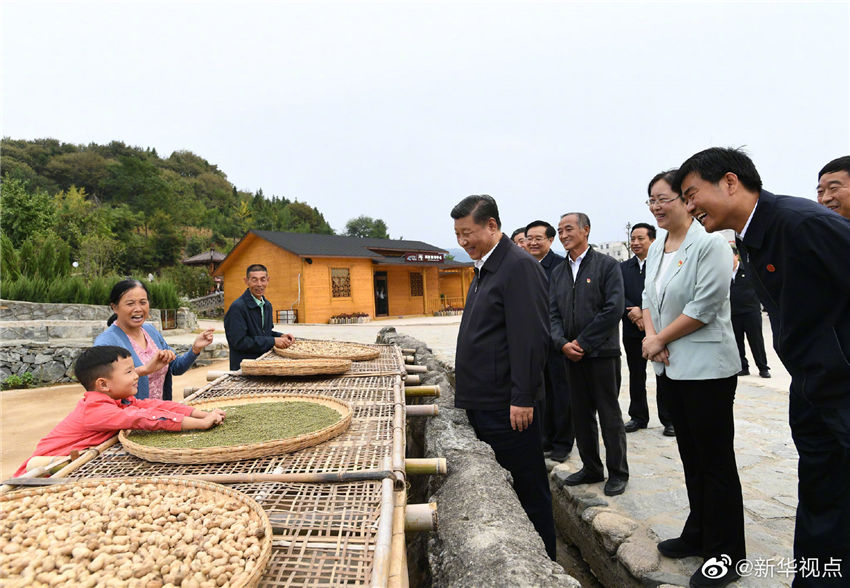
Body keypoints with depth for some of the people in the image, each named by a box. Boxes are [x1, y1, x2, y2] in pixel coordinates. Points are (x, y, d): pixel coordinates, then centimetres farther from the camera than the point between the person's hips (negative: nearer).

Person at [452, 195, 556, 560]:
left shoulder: (519, 267, -15)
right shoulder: (485, 268, 15)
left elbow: (530, 337, -20)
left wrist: (522, 398, -20)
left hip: (507, 406, -9)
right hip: (482, 402, 10)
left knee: (527, 487, 7)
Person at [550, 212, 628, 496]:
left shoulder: (607, 265, -5)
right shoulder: (558, 272, 12)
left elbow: (614, 309, -13)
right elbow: (553, 312, 9)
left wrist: (582, 342, -14)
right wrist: (563, 343, -8)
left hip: (602, 353, -5)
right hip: (572, 355, 5)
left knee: (610, 415, 5)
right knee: (581, 415, 13)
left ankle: (618, 473, 21)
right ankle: (591, 468, 28)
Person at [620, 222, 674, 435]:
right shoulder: (623, 267, 9)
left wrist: (645, 313, -18)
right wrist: (632, 313, -14)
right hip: (632, 330, 4)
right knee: (636, 375, 13)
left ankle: (668, 419, 18)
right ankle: (638, 416, 25)